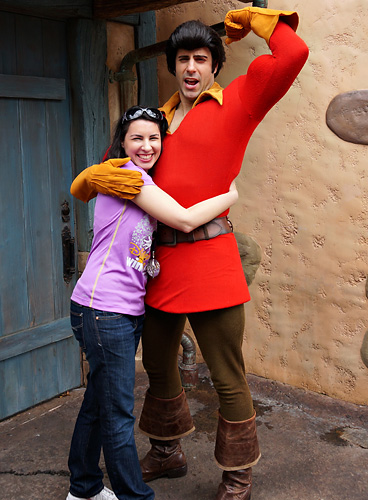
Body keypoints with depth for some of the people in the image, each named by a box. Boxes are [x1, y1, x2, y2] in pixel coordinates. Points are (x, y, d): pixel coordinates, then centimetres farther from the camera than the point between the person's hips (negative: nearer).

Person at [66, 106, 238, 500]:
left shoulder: (141, 181, 19)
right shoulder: (127, 173, -10)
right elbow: (184, 220, -14)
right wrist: (231, 196, -2)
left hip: (128, 311, 10)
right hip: (103, 309, -10)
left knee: (98, 403, 20)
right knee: (118, 416, 0)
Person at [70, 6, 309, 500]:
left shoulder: (236, 103, 1)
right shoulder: (161, 117, 17)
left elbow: (293, 54, -10)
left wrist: (252, 18, 4)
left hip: (208, 264, -6)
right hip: (159, 264, 7)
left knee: (228, 381, 4)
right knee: (158, 366, 21)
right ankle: (167, 453, 45)